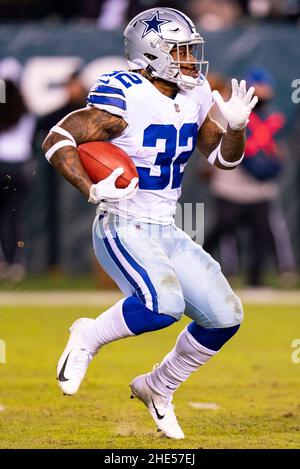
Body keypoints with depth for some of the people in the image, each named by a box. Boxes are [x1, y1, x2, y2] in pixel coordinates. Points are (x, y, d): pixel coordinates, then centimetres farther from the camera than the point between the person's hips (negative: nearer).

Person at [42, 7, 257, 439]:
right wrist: (92, 190, -31)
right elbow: (57, 140, -19)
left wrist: (236, 126, -8)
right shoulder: (125, 98, -17)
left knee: (225, 316, 2)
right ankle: (88, 338, -3)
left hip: (166, 233, 8)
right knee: (164, 304, -31)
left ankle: (158, 387, 22)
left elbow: (224, 157, 13)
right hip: (122, 230, -8)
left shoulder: (195, 97, 5)